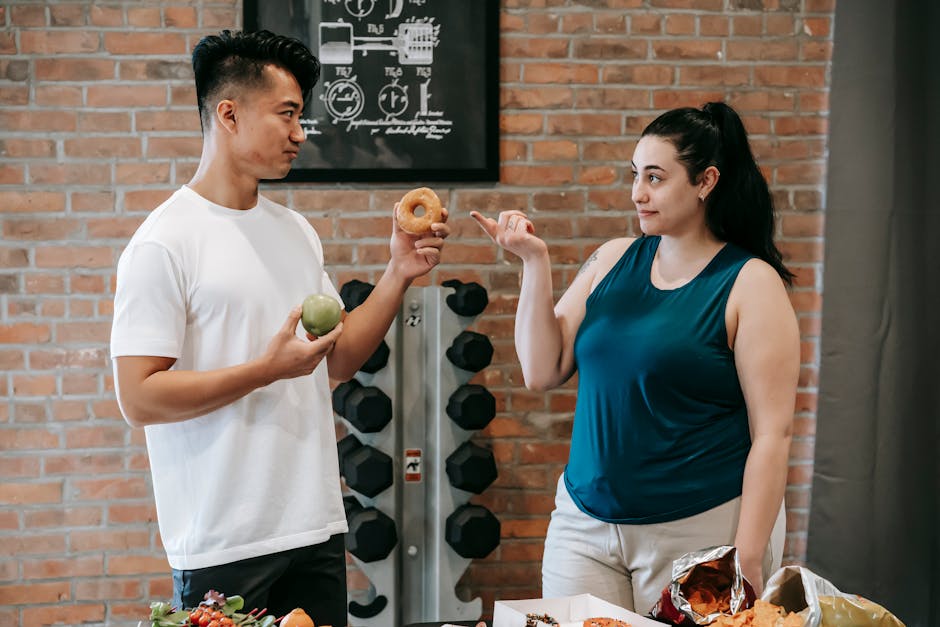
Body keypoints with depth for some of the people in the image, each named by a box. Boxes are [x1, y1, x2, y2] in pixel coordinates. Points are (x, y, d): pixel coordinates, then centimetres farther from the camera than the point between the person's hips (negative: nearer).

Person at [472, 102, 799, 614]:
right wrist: (535, 263, -4)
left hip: (699, 531, -4)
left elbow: (772, 433, -11)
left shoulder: (750, 283, -7)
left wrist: (747, 559, -15)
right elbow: (542, 373, 4)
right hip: (584, 525, 4)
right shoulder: (613, 259, 7)